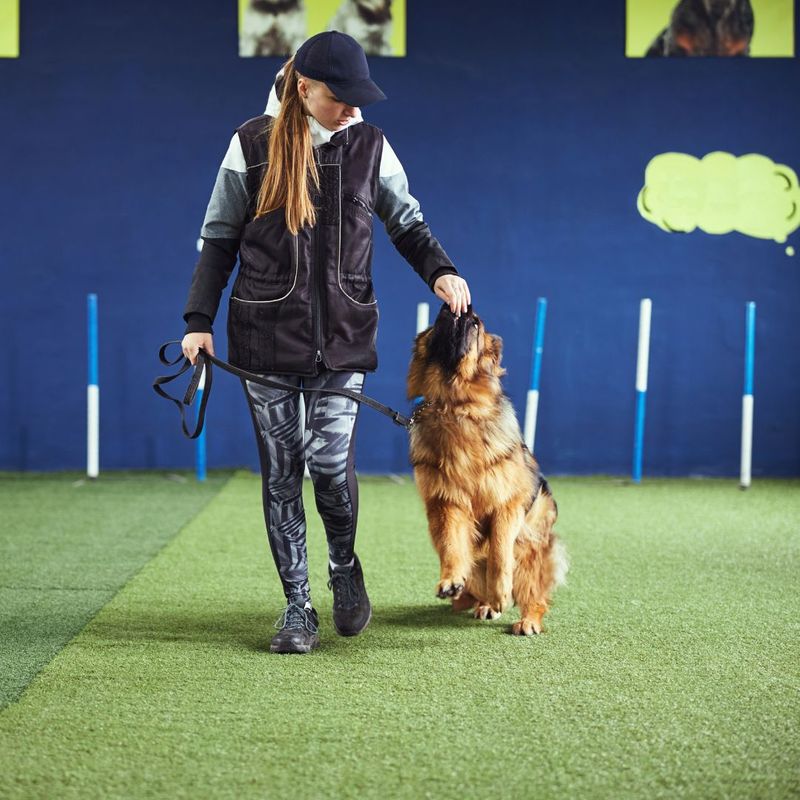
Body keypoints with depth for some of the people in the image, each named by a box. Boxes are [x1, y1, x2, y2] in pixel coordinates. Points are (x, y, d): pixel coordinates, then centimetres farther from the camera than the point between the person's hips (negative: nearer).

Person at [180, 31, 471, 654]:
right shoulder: (253, 143, -1)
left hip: (344, 333, 0)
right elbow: (219, 240, 4)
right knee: (281, 472, 1)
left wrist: (440, 271, -7)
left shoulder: (369, 145, 3)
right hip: (266, 333, 0)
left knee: (331, 462, -11)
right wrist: (200, 320, -3)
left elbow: (408, 223, 12)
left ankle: (345, 567, 18)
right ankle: (297, 607, 11)